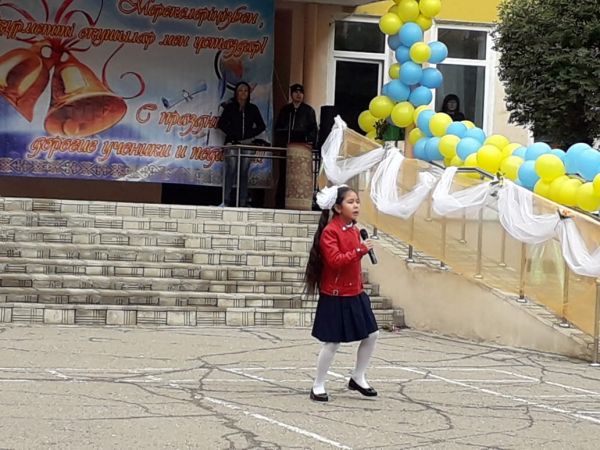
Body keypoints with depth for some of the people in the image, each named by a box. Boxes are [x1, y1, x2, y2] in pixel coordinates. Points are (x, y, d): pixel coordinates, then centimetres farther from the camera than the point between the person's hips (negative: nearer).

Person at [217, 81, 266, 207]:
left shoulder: (253, 109, 11)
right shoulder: (229, 107, 5)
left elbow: (261, 126, 11)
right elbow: (221, 124, 1)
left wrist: (251, 134, -3)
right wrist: (232, 134, -8)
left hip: (247, 144, 2)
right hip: (232, 144, -2)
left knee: (244, 173, 2)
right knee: (231, 172, -9)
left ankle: (243, 202, 2)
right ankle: (226, 200, -9)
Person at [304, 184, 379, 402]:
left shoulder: (354, 230, 10)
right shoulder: (330, 231, -15)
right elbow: (335, 260, -26)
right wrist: (360, 251, -30)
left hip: (355, 294, 8)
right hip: (335, 296, -8)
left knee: (371, 334, 9)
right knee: (332, 342, -2)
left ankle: (358, 378, 24)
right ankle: (318, 386, 11)